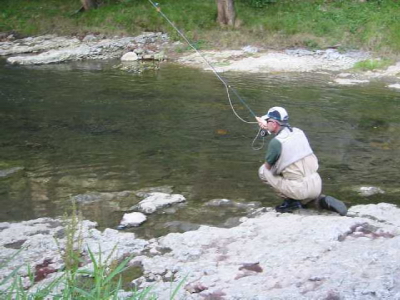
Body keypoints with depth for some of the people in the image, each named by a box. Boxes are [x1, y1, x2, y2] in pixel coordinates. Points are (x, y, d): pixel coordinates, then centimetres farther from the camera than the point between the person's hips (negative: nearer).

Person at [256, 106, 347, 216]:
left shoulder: (275, 142, -14)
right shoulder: (298, 132, 7)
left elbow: (268, 166, 0)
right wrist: (267, 128, 41)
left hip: (299, 189, -7)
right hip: (316, 185, 7)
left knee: (263, 171, 7)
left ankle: (290, 200, 5)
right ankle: (320, 200, 8)